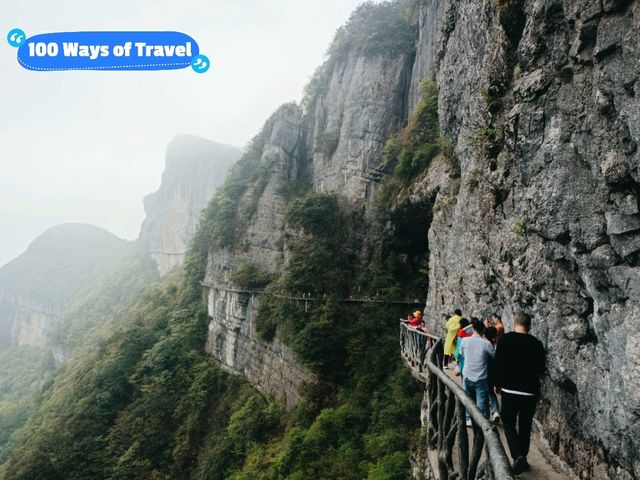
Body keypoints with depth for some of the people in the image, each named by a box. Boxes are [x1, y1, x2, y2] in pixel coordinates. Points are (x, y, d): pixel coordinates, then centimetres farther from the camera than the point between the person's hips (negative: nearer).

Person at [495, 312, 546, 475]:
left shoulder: (505, 339, -8)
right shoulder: (537, 343, -4)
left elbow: (498, 363, -5)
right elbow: (541, 369, 2)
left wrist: (497, 384, 8)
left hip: (509, 389, -2)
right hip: (530, 391, 2)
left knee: (509, 423, 9)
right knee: (525, 425, 15)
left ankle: (518, 456, -9)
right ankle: (522, 459, 22)